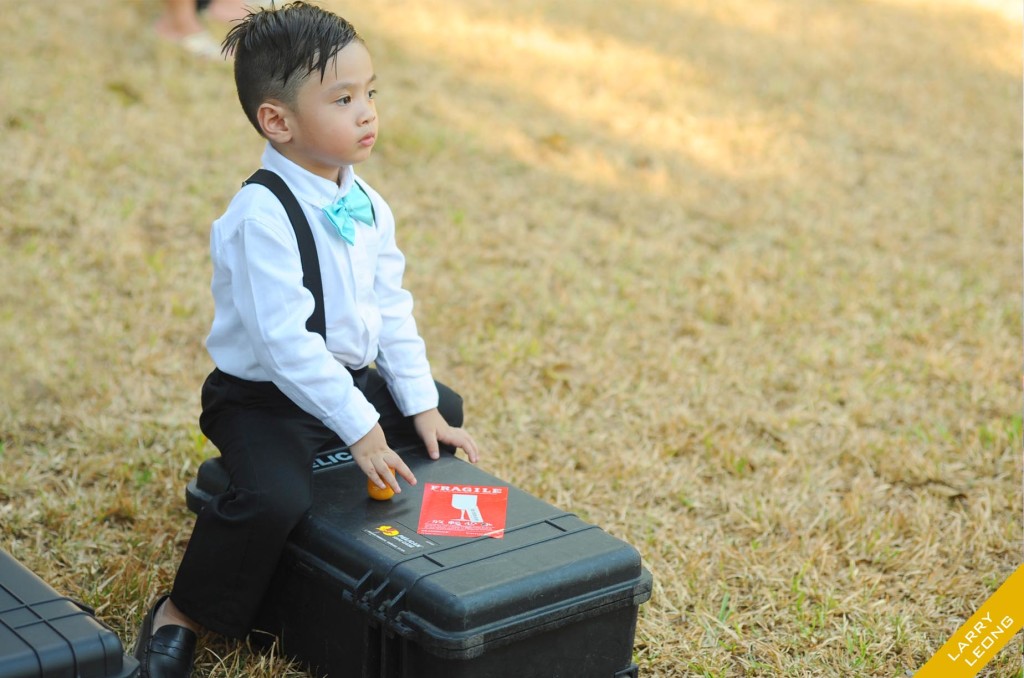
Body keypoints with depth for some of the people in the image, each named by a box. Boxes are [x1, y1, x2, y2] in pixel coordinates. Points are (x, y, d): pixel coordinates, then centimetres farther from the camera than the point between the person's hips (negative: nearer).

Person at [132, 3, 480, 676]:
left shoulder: (366, 204, 1)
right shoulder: (261, 217, -25)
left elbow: (392, 308, 6)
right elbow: (284, 341, -29)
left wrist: (421, 404, 2)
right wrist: (358, 428, -28)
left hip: (353, 377, 9)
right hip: (266, 395, -8)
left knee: (446, 410, 19)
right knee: (276, 498, -31)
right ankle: (180, 616, -8)